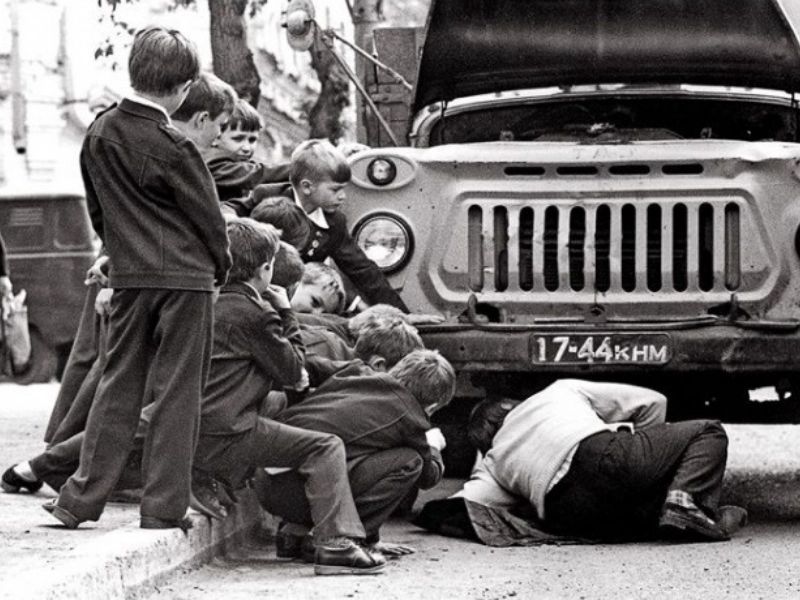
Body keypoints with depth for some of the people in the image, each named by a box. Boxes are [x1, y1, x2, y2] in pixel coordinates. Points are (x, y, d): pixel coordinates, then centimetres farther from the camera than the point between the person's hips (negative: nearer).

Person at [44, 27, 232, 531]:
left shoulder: (99, 135, 5)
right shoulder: (174, 148, -14)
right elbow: (208, 216, -5)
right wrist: (221, 267, 12)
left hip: (128, 277, 5)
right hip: (186, 276, -5)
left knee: (120, 386, 12)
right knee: (177, 391, 1)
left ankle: (82, 500, 10)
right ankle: (164, 508, 3)